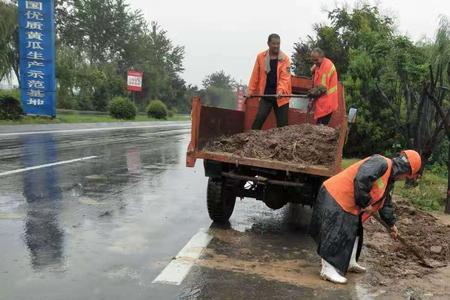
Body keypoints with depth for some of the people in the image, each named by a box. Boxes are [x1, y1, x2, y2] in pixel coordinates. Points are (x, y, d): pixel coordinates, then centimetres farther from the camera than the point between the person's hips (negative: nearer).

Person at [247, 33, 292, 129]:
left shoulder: (284, 58, -3)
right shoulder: (261, 57, 3)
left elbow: (285, 77, -11)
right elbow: (255, 75, 7)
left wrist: (281, 90, -27)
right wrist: (251, 90, 3)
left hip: (281, 96, -1)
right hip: (266, 95, 1)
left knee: (282, 123, 3)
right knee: (259, 119, -8)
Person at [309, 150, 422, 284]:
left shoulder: (389, 180, 16)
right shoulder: (380, 163, -18)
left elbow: (385, 203, 28)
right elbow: (360, 180, -32)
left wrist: (391, 224, 34)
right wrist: (364, 203, -21)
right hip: (335, 197, -11)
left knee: (355, 231, 19)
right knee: (337, 233, -10)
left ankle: (349, 263, 31)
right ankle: (328, 269, -5)